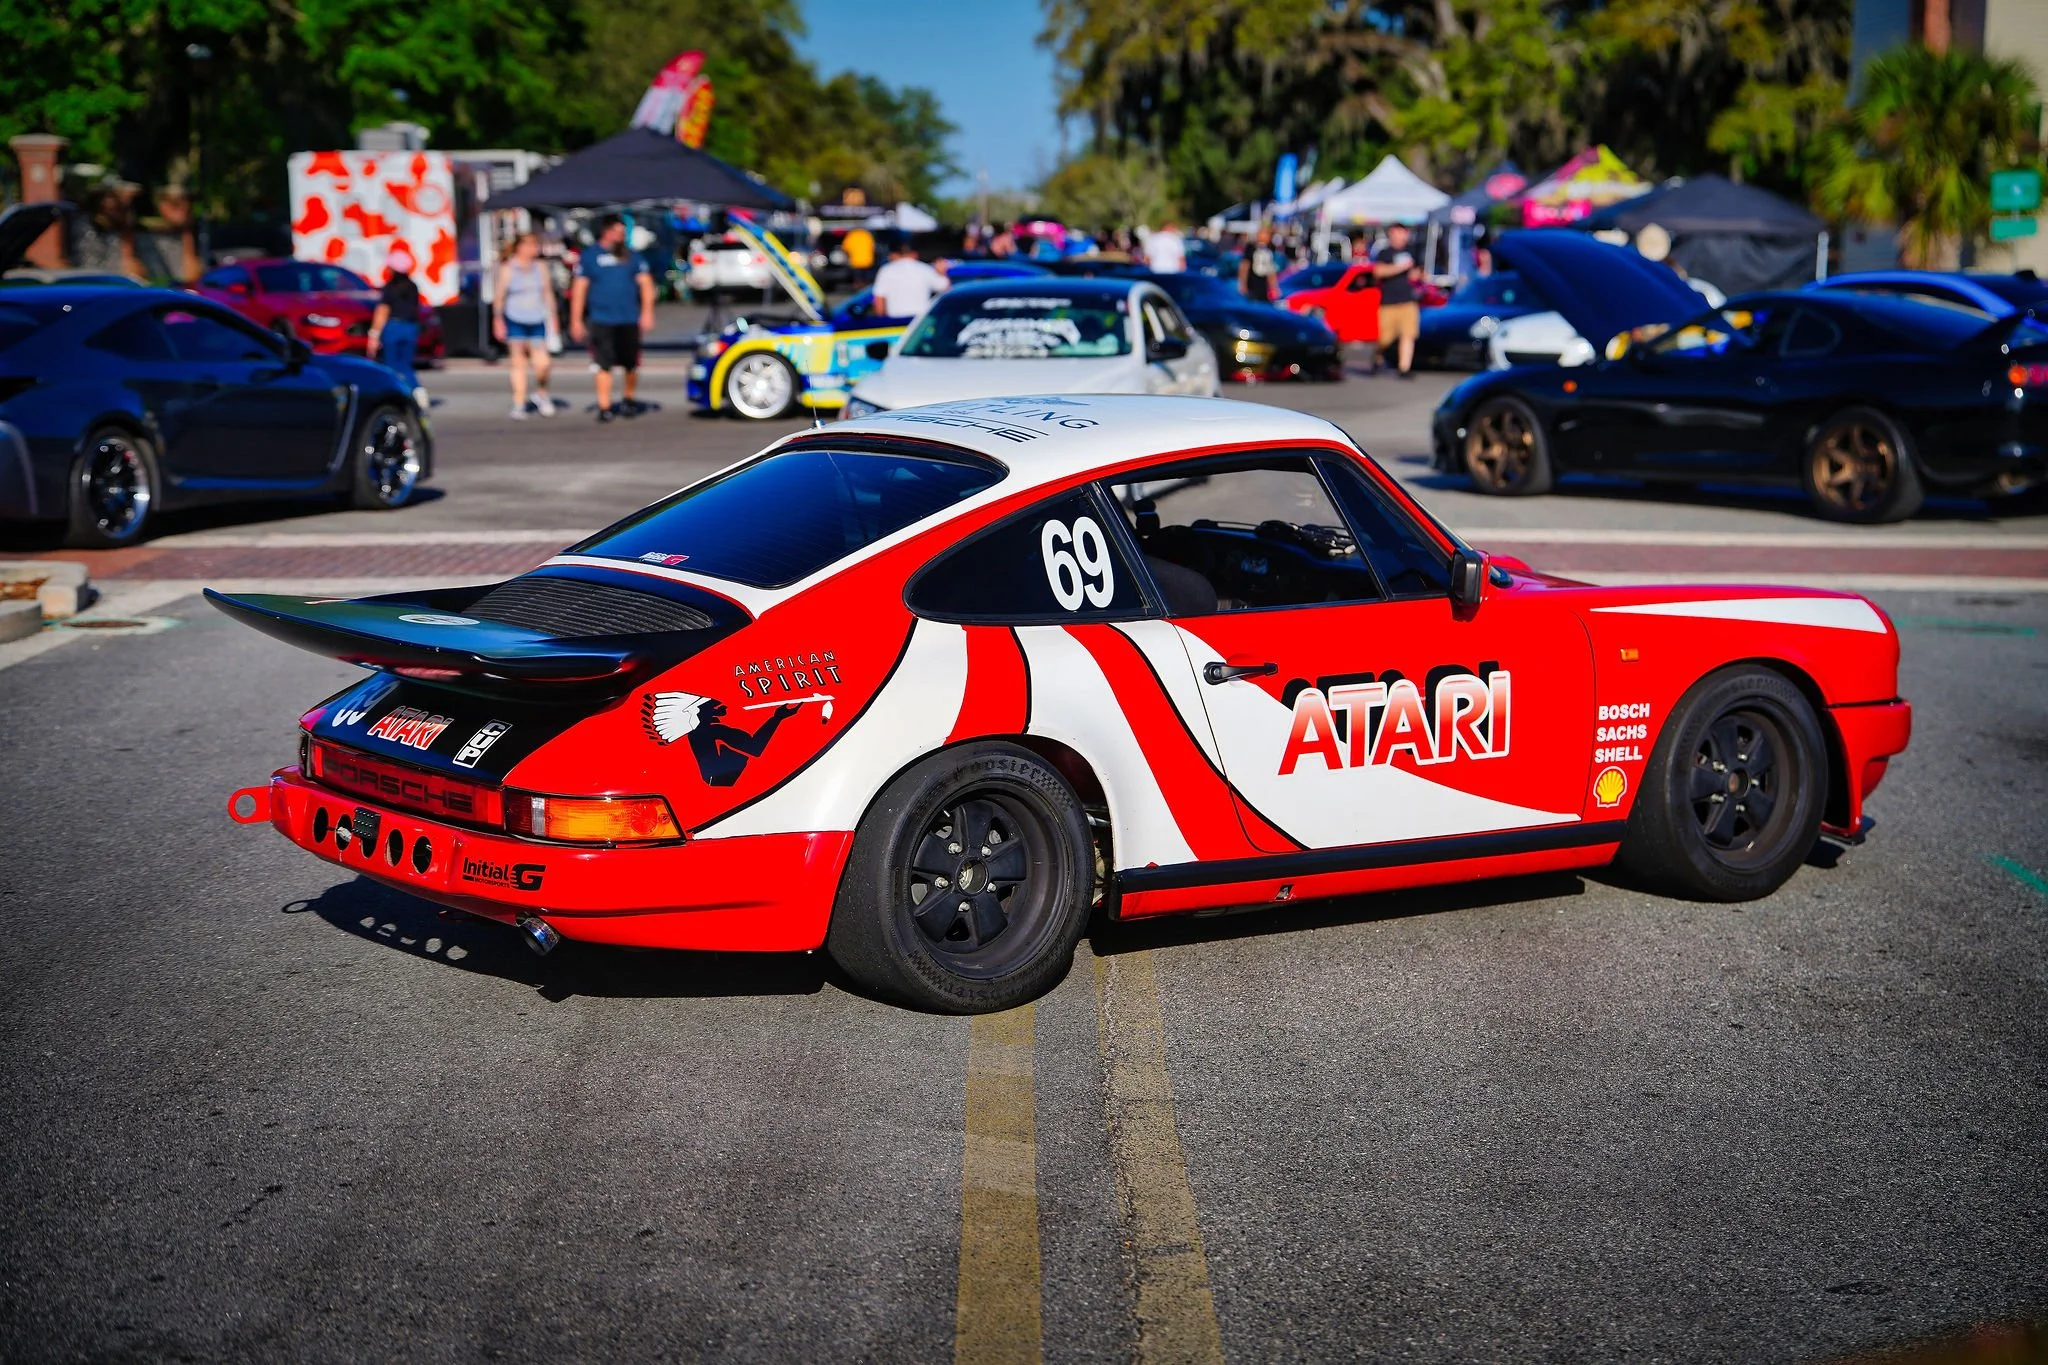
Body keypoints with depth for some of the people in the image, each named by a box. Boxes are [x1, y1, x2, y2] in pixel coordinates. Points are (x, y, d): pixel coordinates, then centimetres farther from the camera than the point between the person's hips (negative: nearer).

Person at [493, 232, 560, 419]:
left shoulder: (540, 266, 7)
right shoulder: (508, 268, -3)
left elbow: (547, 292, 15)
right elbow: (500, 295, 0)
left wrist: (552, 316, 14)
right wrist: (498, 320, -2)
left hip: (537, 321, 3)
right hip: (515, 320, -3)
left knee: (542, 363, -7)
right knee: (519, 363, 1)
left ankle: (541, 393, 20)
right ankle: (518, 405, 7)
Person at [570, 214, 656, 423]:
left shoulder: (631, 256, 10)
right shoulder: (590, 256, 4)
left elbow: (645, 283, 5)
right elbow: (579, 289, 4)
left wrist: (647, 311, -8)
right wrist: (576, 320, 0)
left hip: (629, 320, 2)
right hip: (601, 320, -2)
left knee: (631, 365, 7)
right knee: (604, 365, -8)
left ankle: (629, 400, 28)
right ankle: (604, 407, -5)